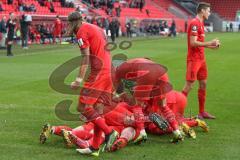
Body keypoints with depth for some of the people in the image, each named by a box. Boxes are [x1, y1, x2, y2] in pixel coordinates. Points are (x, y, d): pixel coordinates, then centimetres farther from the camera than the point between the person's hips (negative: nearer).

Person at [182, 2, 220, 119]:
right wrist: (209, 43, -17)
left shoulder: (201, 23, 15)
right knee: (189, 85, -7)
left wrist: (211, 46, 10)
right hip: (193, 60, -10)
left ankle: (202, 112, 19)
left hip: (201, 59, 10)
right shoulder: (195, 23, -15)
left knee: (203, 84, 11)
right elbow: (193, 43, -21)